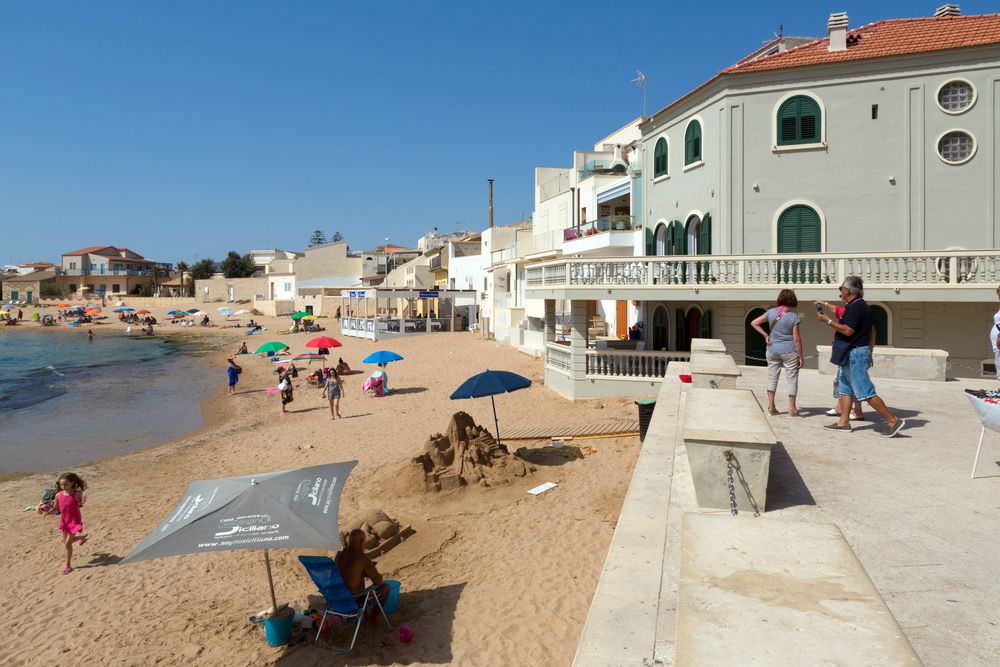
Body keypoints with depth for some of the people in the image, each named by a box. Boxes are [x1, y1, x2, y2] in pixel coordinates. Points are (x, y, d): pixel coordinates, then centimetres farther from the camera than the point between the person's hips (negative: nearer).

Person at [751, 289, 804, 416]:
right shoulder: (794, 316, -11)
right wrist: (801, 356, -4)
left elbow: (754, 323, 1)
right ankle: (792, 408, 10)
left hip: (772, 350, 3)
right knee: (792, 378, 7)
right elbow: (797, 338, -11)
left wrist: (765, 335, 3)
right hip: (789, 351, -3)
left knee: (772, 377, 11)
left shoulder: (771, 312, -1)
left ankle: (771, 406, 14)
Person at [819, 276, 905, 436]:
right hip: (850, 355, 11)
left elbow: (848, 331, -26)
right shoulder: (858, 306, 15)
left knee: (865, 392, -8)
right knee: (845, 388, 12)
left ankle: (893, 420, -3)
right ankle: (844, 421, 16)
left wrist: (828, 321, -19)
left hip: (855, 354, -11)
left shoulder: (856, 307, -18)